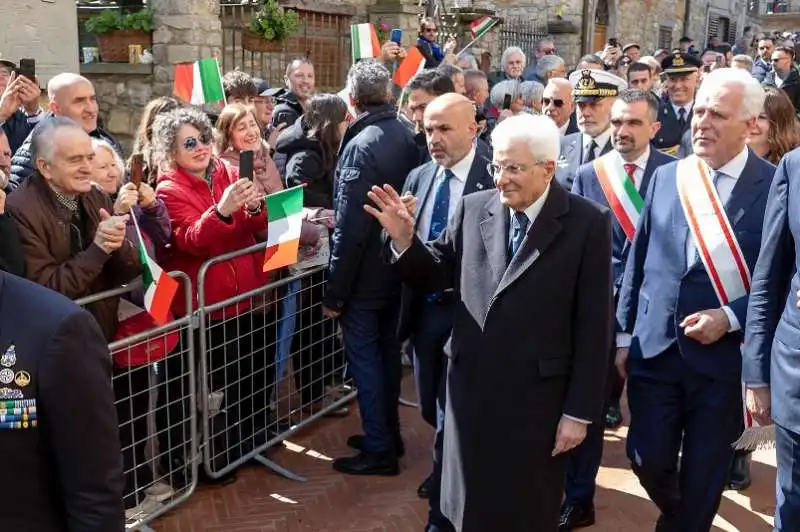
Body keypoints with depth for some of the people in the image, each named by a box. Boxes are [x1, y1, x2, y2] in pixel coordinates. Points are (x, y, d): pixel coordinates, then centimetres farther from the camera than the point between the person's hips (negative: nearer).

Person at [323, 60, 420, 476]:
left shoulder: (361, 145, -21)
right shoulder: (406, 137, 1)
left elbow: (350, 226, -22)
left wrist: (335, 291, -17)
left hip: (366, 274, -8)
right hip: (397, 266, 8)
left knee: (364, 358, 3)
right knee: (387, 351, 18)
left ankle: (378, 450, 11)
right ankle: (388, 433, 31)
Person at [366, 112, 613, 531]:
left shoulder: (587, 223, -10)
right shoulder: (473, 208, 0)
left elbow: (593, 324, -9)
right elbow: (436, 276, 6)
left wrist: (580, 410, -9)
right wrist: (404, 240, -14)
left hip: (537, 397, -3)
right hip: (470, 386, 3)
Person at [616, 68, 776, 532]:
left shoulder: (776, 187, -9)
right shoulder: (667, 177, 3)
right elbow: (638, 261, 8)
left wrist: (730, 318, -17)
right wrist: (625, 335, 9)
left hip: (724, 357, -3)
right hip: (655, 349, 3)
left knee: (703, 474, 11)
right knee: (648, 459, 9)